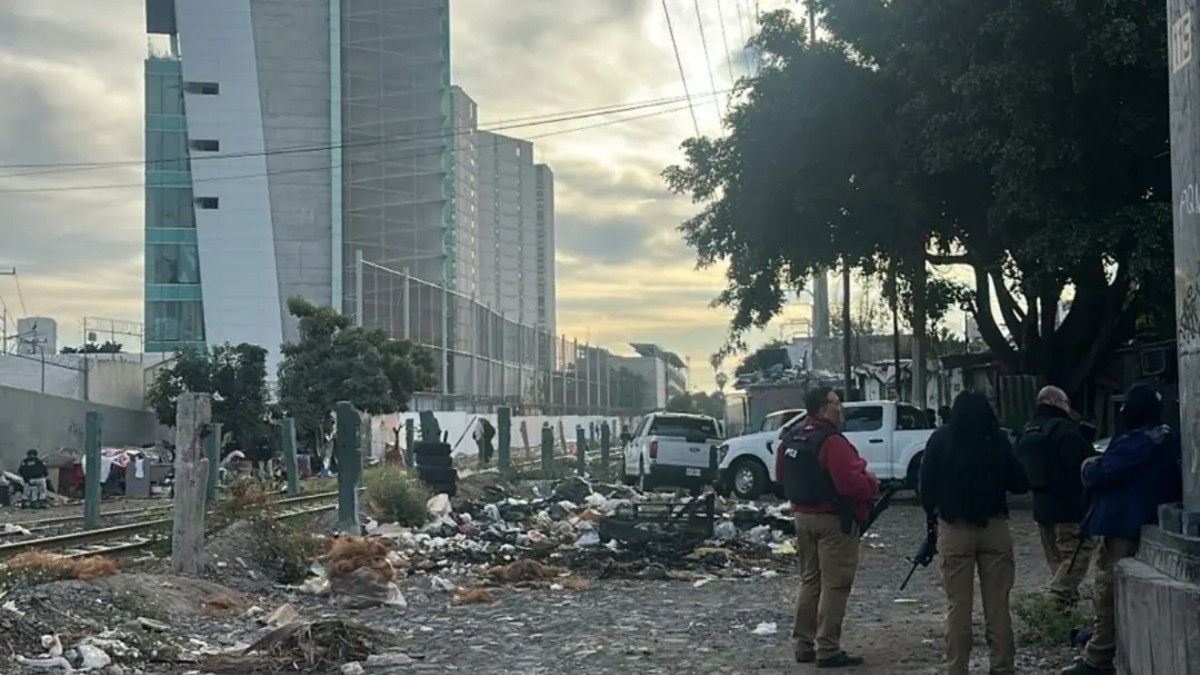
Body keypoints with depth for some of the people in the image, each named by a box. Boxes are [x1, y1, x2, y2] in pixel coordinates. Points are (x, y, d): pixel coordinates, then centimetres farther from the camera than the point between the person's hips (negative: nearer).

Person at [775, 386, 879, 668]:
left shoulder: (792, 437, 7)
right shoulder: (831, 441, -21)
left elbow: (782, 474, 17)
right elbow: (851, 483, -26)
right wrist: (873, 484, -8)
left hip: (803, 516, 9)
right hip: (833, 520, -9)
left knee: (810, 581, 17)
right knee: (834, 585, -2)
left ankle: (804, 644, 21)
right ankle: (828, 650, 0)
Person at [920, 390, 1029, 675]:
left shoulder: (941, 440, -1)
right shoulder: (997, 440, -4)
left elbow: (927, 484, -1)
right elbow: (1020, 484, 0)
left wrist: (932, 516, 13)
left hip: (954, 528, 0)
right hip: (994, 527, 0)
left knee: (958, 606, 4)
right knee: (998, 604, 7)